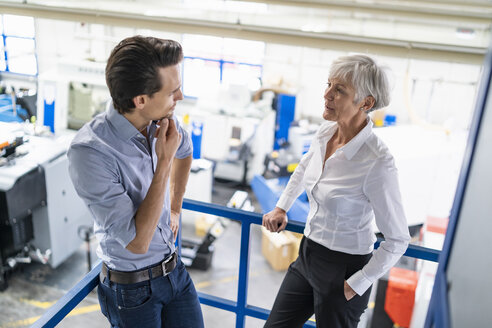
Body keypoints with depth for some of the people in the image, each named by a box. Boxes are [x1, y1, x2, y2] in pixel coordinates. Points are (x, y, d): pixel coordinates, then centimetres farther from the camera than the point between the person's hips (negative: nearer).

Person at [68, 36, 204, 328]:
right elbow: (137, 243, -28)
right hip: (132, 287, -5)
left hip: (175, 269, 6)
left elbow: (185, 151, 18)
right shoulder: (89, 151, -28)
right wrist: (164, 161, -29)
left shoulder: (161, 121, -8)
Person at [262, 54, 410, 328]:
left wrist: (356, 286, -14)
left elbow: (397, 240, -18)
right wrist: (281, 208, 14)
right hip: (308, 255, 7)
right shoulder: (326, 132, -5)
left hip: (344, 270, -7)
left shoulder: (377, 162, -26)